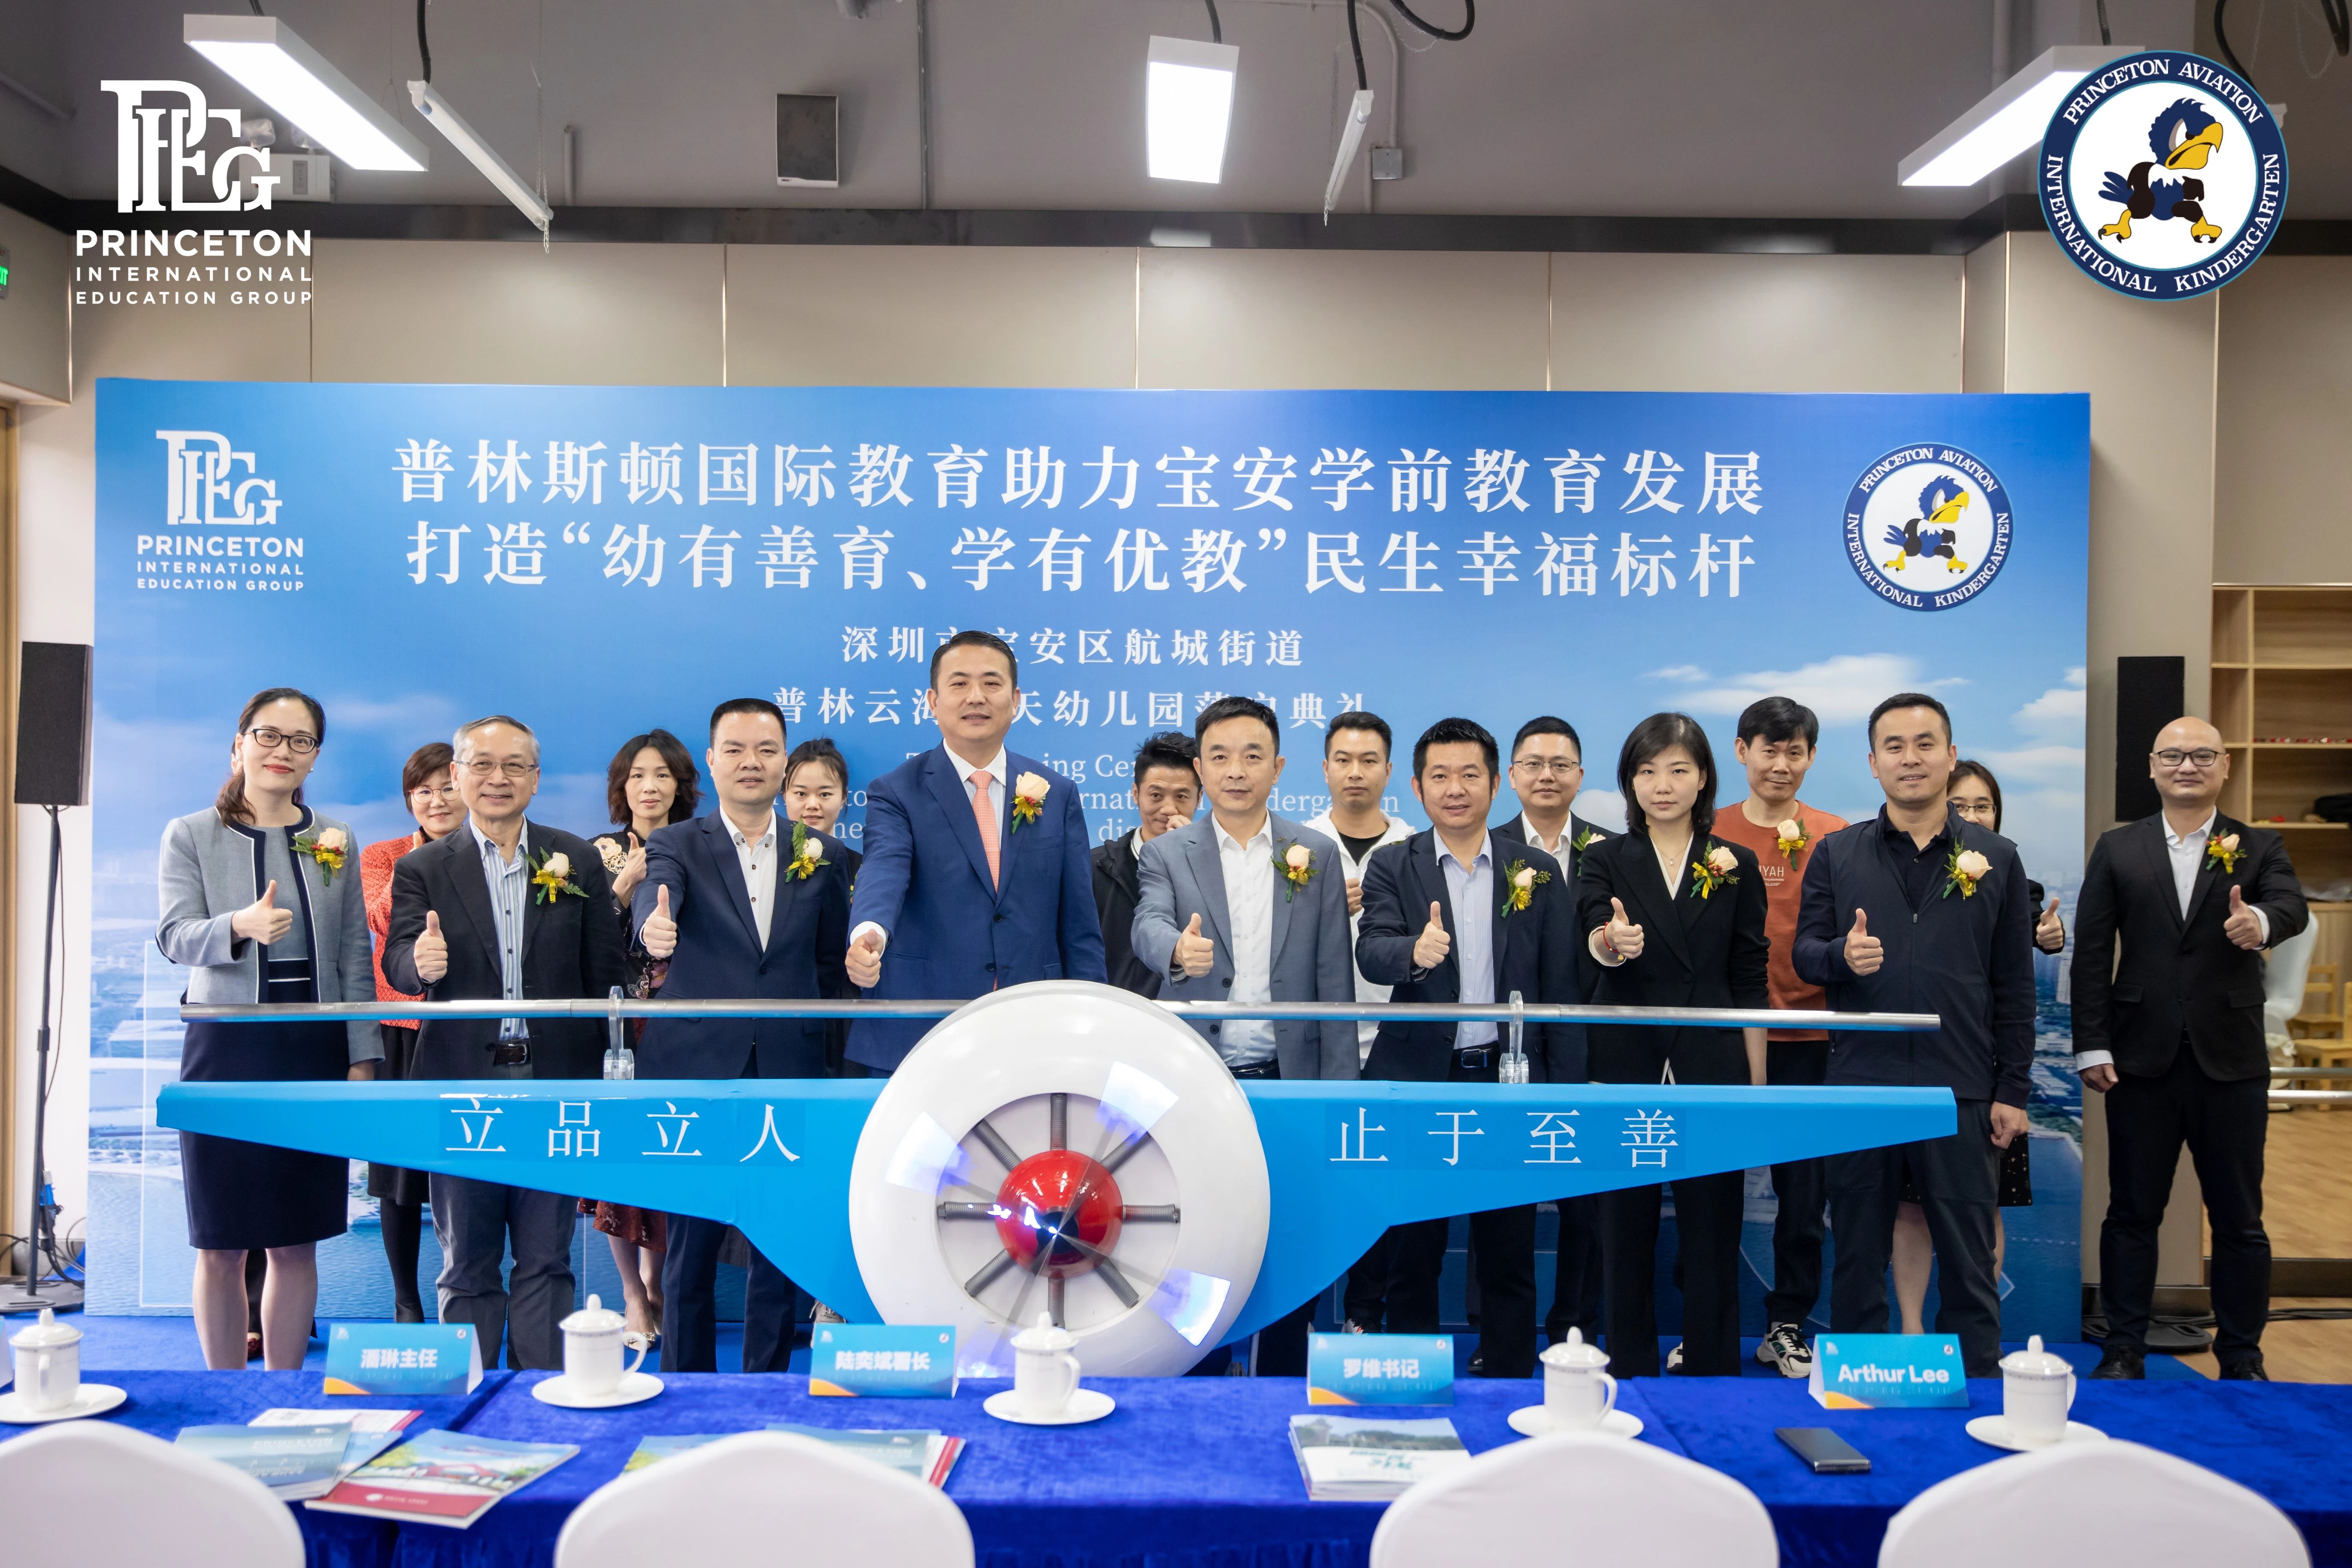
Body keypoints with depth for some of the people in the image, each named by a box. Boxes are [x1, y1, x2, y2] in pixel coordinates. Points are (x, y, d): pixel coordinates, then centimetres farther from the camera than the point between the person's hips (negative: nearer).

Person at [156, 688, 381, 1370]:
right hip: (225, 1051, -2)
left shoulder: (335, 840, 8)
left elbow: (355, 956, 8)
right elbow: (174, 937, -9)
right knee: (221, 1247, 5)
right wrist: (240, 926, -31)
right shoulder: (189, 836, 2)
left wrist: (362, 1058, 2)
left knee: (297, 1244, 7)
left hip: (315, 1053, 2)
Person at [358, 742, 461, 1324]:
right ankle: (407, 1301, 18)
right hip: (401, 1027, 0)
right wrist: (421, 858, -13)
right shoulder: (382, 856, 8)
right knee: (400, 1167, 5)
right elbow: (383, 918, -11)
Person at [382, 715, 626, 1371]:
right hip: (462, 1084, 0)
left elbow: (604, 971, 3)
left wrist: (604, 1074, -2)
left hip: (555, 1083, 0)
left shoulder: (579, 860, 5)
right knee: (468, 1263, 9)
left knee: (546, 1260, 7)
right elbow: (397, 960, -7)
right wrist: (420, 962, -32)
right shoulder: (422, 868, 6)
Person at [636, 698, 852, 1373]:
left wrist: (805, 1024, 4)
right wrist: (654, 923, -43)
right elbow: (656, 892, -22)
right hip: (697, 1072, -2)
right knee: (691, 1247, 5)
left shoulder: (822, 856, 8)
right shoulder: (677, 845, 2)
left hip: (790, 1076, 2)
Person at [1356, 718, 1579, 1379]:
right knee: (1413, 1252, 9)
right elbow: (1371, 951, -14)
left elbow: (1560, 988, 5)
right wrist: (1415, 950, -37)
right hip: (1417, 1081, 0)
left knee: (1509, 1255, 9)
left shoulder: (1538, 871, 5)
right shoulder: (1392, 867, 2)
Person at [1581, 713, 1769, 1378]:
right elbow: (1594, 937, -15)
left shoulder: (1735, 866, 7)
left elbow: (1751, 984, 6)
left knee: (1713, 1233, 5)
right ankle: (1630, 1369, 19)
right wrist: (1612, 943, -39)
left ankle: (1713, 1371, 17)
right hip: (1627, 1067, 0)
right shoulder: (1606, 860, 4)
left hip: (1712, 1069, 0)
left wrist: (1757, 1086, 1)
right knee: (1626, 1229, 7)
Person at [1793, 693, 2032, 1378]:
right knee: (1857, 1258, 10)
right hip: (1859, 1087, 1)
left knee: (1969, 1264, 6)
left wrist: (2012, 1091, 1)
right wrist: (1841, 955, -20)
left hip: (1961, 1091, 0)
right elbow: (1803, 953, 3)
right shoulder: (1835, 854, 6)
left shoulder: (1995, 859, 5)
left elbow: (2014, 985, 5)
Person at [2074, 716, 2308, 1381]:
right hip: (2142, 1059, 0)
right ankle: (2125, 1350, 19)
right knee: (2132, 1213, 8)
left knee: (2239, 1219, 8)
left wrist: (2261, 921, -38)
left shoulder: (2258, 847, 6)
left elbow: (2292, 907, -14)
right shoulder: (2117, 849, 5)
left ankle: (2242, 1357, 22)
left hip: (2231, 1063, 0)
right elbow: (2091, 952, 1)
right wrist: (2092, 1046, -5)